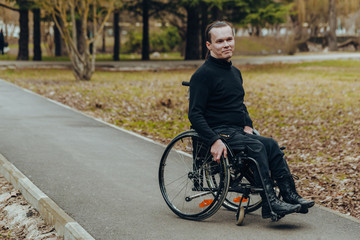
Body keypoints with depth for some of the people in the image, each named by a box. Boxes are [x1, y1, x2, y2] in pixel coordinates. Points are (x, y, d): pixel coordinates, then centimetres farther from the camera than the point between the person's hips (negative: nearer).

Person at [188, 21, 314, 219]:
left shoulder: (235, 72, 18)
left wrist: (247, 125, 11)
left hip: (238, 132, 8)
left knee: (271, 145, -16)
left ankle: (289, 195, -18)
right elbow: (195, 114, -15)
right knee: (256, 146, -28)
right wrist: (214, 141, -26)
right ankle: (270, 203, -31)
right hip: (219, 132, -8)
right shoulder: (203, 74, -9)